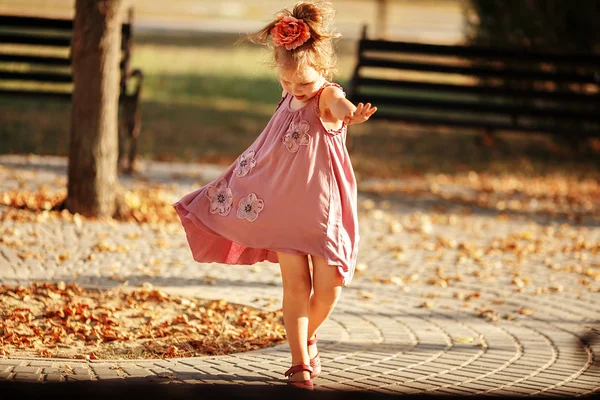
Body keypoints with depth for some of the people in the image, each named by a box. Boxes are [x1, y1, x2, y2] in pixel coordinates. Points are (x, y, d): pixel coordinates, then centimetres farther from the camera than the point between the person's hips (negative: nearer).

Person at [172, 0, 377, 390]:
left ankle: (308, 337, 27)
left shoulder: (328, 96, -14)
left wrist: (352, 114, -66)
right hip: (285, 207, 4)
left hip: (324, 209, -4)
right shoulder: (289, 102, 5)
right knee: (296, 283, -6)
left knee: (329, 285, -4)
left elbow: (339, 107, -42)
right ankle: (300, 362, -1)